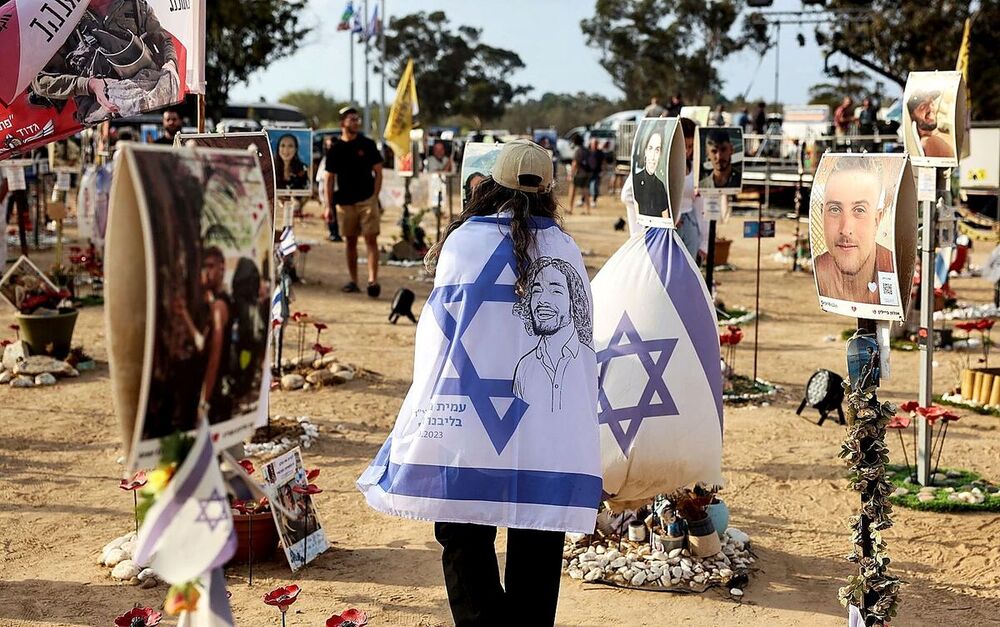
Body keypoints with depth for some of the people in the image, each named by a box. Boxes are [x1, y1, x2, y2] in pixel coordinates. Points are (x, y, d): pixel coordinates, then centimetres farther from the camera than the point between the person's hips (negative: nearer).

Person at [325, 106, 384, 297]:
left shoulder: (367, 145, 3)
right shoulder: (335, 149, 5)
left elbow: (378, 172, 5)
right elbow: (330, 179, 8)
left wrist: (375, 196, -4)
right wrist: (329, 206, 3)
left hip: (366, 200, -2)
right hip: (345, 202, 2)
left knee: (371, 239, -10)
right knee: (350, 242, 9)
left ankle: (373, 280, -17)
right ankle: (353, 281, 17)